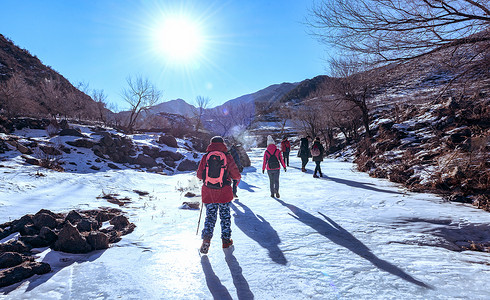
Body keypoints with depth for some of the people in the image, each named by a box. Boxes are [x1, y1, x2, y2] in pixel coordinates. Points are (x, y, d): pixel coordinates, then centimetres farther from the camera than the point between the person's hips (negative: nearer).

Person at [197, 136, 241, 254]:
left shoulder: (205, 157, -1)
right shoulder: (227, 156, -5)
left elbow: (199, 175, 3)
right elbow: (236, 175, -3)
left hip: (208, 193, 1)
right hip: (224, 193, -1)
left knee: (210, 216, 11)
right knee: (225, 216, 14)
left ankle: (206, 239, -2)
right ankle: (226, 240, 22)